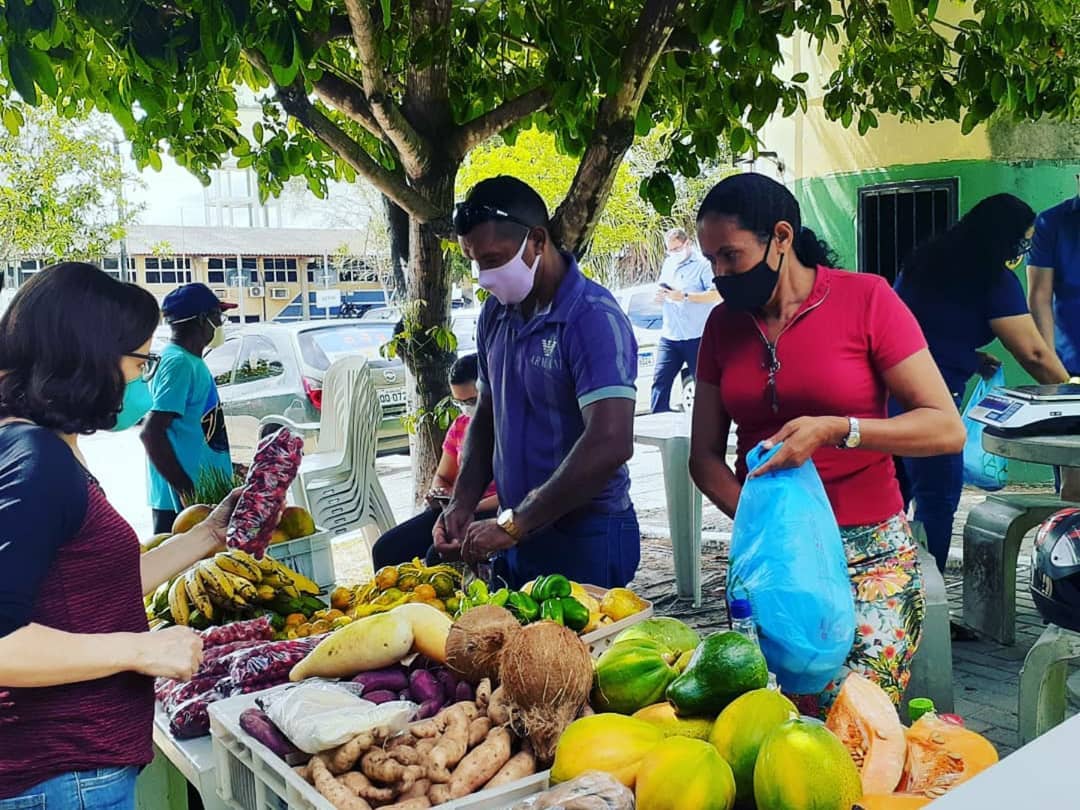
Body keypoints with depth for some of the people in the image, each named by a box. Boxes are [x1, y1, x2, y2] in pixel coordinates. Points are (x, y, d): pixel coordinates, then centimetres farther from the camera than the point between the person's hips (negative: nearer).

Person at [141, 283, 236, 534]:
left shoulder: (191, 362, 14)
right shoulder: (180, 364, -16)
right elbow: (152, 433, -23)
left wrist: (226, 467, 24)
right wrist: (186, 489, -22)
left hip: (208, 494, 10)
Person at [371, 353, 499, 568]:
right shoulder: (460, 426, 15)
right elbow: (442, 477, 23)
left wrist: (475, 506, -24)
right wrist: (438, 494, -1)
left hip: (495, 511, -7)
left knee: (439, 555, -32)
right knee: (385, 549, -7)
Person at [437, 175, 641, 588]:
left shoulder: (594, 318, -18)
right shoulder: (495, 313, 5)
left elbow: (609, 445, -27)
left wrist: (513, 524, -24)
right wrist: (462, 503, 1)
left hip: (584, 539, -7)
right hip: (517, 533, 7)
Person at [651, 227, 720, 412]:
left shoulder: (703, 264, -6)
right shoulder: (668, 264, 16)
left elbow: (716, 295, -16)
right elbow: (662, 290, 26)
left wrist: (684, 296, -21)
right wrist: (660, 296, 1)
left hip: (696, 337, -6)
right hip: (669, 336, 6)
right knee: (660, 381, -2)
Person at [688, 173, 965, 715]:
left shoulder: (865, 299, -5)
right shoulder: (723, 324, 7)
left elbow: (947, 429, -9)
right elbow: (704, 455, 7)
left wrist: (835, 430, -22)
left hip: (866, 554, -3)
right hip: (765, 554, 4)